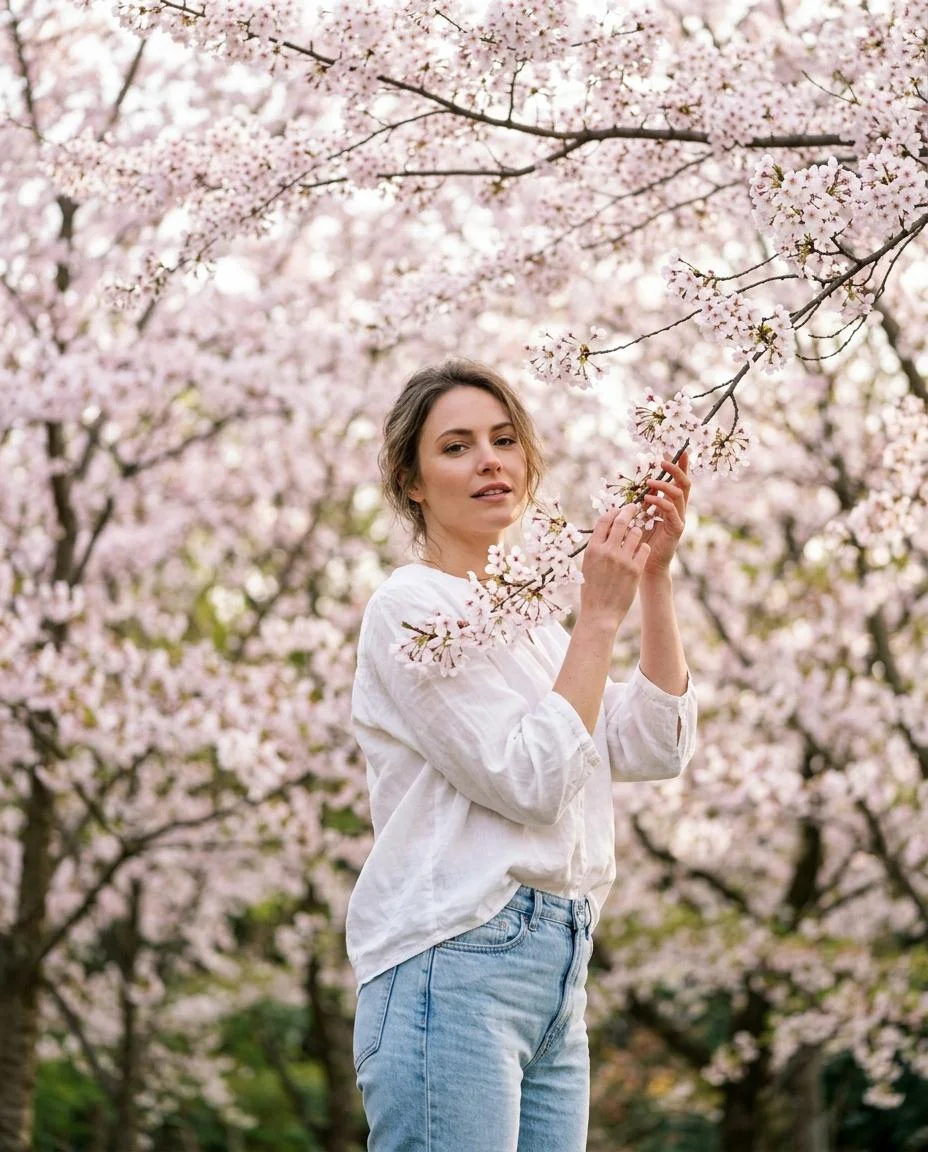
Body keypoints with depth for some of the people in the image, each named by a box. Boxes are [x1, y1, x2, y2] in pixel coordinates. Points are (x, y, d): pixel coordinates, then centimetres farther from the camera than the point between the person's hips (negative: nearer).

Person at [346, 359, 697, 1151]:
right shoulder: (412, 607, -5)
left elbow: (654, 749, 10)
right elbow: (531, 782, -13)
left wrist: (655, 578, 5)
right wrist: (599, 616, -9)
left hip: (557, 968, 8)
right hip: (452, 965, -8)